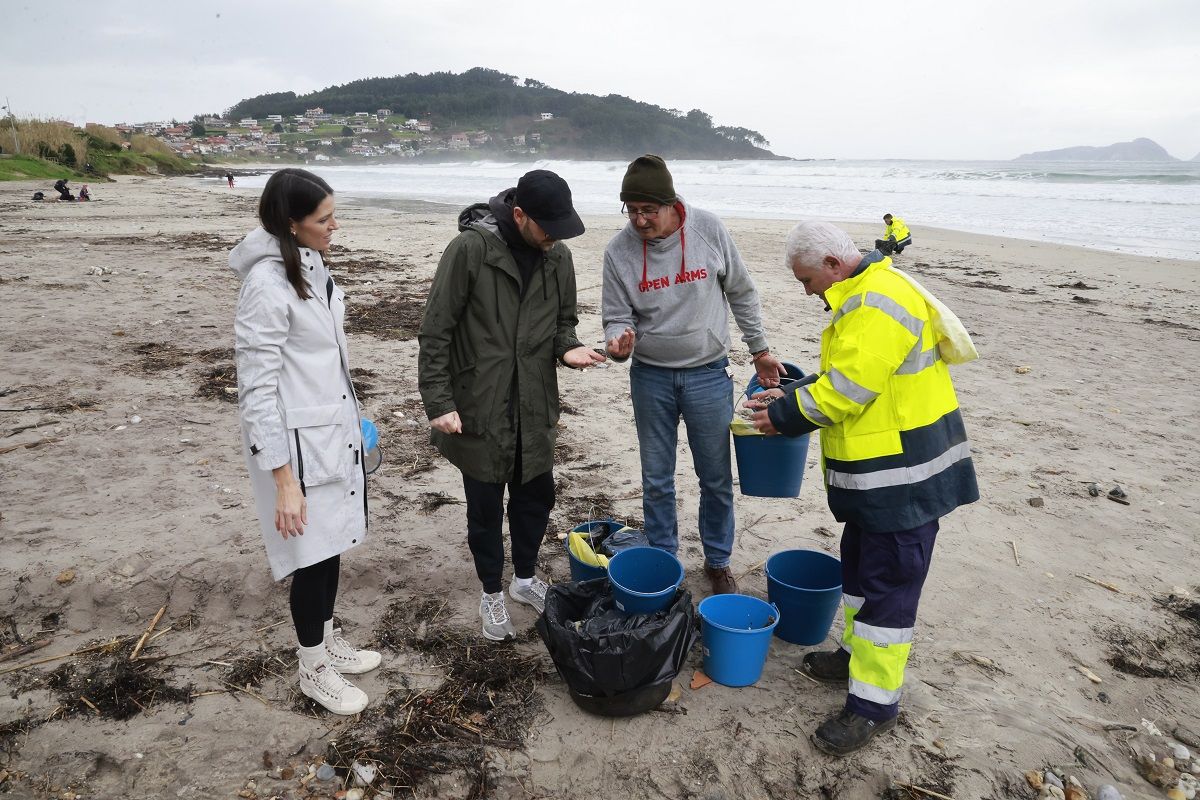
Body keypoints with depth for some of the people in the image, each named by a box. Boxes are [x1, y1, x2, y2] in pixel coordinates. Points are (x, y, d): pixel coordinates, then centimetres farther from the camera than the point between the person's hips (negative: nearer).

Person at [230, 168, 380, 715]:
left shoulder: (311, 265, 5)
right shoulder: (267, 284, -21)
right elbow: (257, 389, -21)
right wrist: (283, 479, -22)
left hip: (333, 431, 8)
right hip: (298, 442, -8)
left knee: (330, 546, 19)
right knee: (313, 554, 7)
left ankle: (328, 641, 39)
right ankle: (314, 669, 28)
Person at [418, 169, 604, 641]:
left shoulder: (557, 256, 1)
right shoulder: (470, 249, -15)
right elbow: (435, 332, -12)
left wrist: (567, 348, -9)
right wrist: (439, 402, -16)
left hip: (534, 407, 5)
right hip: (479, 408, -5)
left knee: (536, 496, 17)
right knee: (486, 506, 10)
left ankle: (525, 577, 41)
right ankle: (492, 594, 32)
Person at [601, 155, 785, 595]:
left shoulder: (709, 229, -10)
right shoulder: (619, 250, -9)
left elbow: (742, 293, 2)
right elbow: (617, 316, -2)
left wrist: (760, 350, 7)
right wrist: (620, 341, -25)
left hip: (709, 374, 0)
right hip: (650, 376, 1)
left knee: (716, 478, 11)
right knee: (657, 480, 12)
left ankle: (718, 561, 32)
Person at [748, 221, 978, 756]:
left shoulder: (879, 301, -22)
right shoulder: (857, 297, 13)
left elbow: (847, 388, -25)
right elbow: (843, 376, 20)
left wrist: (786, 416, -12)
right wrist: (790, 400, 7)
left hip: (905, 472, -11)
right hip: (874, 470, 11)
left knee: (888, 583, -1)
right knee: (860, 564, 22)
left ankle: (873, 702, 11)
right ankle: (861, 654, 39)